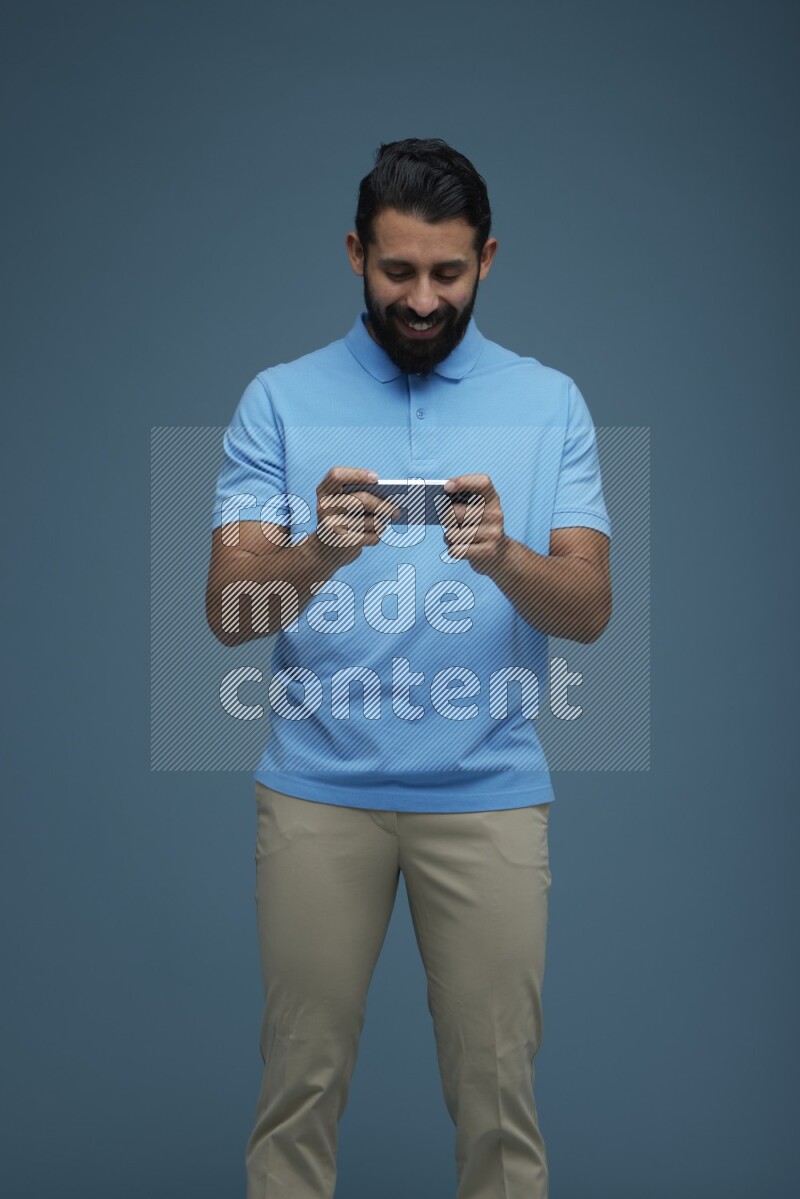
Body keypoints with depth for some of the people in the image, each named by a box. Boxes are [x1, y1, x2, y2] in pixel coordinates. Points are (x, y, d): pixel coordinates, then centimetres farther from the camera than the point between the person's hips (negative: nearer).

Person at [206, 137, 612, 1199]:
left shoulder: (550, 403, 3)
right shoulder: (278, 401, 2)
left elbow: (590, 609, -5)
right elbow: (229, 611, -6)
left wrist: (503, 559, -27)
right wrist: (319, 553, -27)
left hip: (489, 794, 0)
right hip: (318, 789, 0)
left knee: (497, 1091, 7)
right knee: (302, 1083, 8)